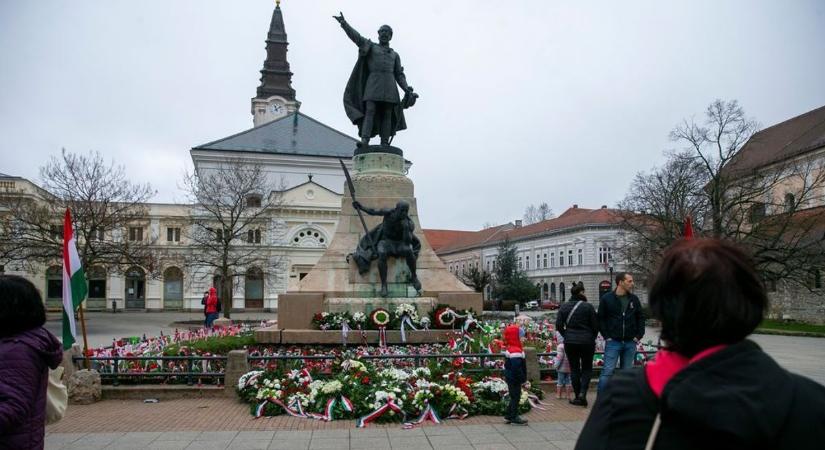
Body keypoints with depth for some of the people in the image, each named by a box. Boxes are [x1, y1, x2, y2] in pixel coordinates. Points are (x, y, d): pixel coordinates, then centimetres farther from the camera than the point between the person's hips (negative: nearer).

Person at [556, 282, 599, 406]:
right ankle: (582, 393, -5)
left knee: (574, 368, 12)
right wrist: (592, 338, 10)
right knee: (587, 368, 12)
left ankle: (578, 396, 14)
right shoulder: (588, 307, -9)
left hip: (570, 342, 2)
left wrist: (566, 336, 11)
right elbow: (595, 326, -5)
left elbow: (558, 325, -1)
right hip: (587, 341, -2)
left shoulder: (564, 307, 0)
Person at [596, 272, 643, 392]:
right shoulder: (606, 298, -3)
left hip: (630, 342, 4)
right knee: (608, 371, -8)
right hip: (613, 342, -4)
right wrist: (606, 336, -6)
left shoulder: (634, 299, 7)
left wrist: (639, 336, 4)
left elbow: (641, 318, 13)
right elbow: (601, 319, 0)